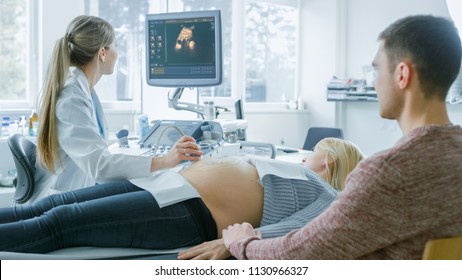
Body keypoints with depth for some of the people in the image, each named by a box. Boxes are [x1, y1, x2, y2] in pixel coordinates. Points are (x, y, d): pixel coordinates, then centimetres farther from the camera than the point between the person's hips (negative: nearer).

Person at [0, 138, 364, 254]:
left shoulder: (328, 198, 4)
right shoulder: (297, 172, 30)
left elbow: (290, 235, -16)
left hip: (191, 212, -9)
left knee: (57, 223, -18)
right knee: (49, 206, -3)